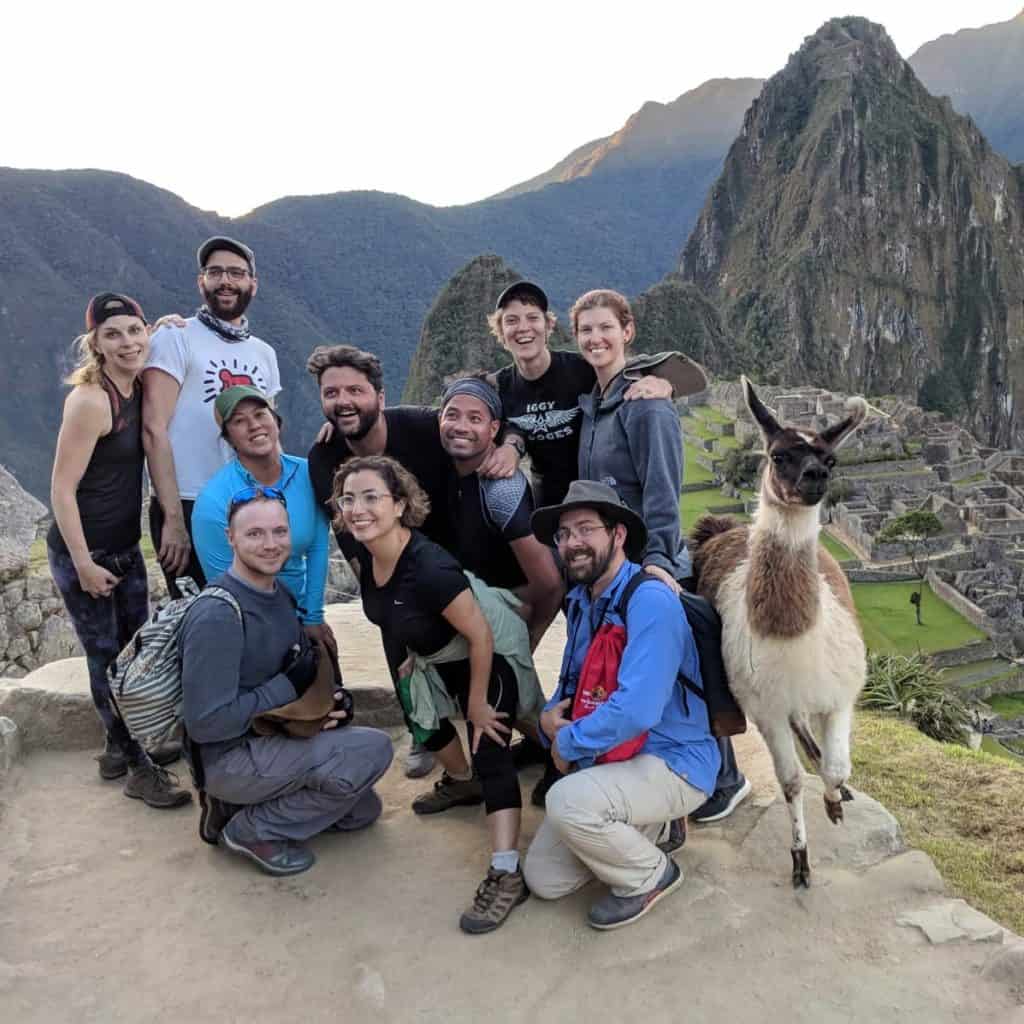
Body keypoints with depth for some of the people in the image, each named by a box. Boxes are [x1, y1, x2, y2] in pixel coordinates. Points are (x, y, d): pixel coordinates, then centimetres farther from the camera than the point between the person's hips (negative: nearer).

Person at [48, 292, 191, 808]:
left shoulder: (137, 390, 1)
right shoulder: (89, 400, -20)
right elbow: (62, 488, -19)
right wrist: (83, 563, -18)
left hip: (126, 548, 8)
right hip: (81, 551, -8)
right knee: (106, 658, 3)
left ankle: (122, 747, 35)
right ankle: (138, 769, 15)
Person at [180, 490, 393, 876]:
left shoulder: (280, 594, 3)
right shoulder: (216, 616, -25)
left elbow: (310, 667, 12)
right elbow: (205, 722, -27)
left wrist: (333, 702, -10)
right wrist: (290, 686, -22)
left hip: (267, 740, 9)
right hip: (227, 758, -9)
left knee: (362, 811, 16)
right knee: (374, 749, -20)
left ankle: (238, 805, 15)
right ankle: (254, 830, -6)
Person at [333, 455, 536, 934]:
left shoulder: (429, 567, -38)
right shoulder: (365, 555, -14)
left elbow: (480, 635, -31)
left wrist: (477, 703, -22)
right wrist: (411, 656, 10)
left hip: (488, 658, -9)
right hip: (433, 657, 9)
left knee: (489, 752, -15)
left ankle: (506, 873, -13)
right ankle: (461, 782, 54)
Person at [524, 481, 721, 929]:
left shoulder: (650, 601, -24)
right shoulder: (581, 600, 4)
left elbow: (636, 710, -32)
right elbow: (573, 679, 16)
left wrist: (568, 742, -17)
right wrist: (550, 714, -7)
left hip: (672, 763, -8)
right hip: (611, 759, 8)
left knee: (567, 800, -33)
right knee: (543, 880, 4)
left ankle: (650, 875, -4)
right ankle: (639, 825, 23)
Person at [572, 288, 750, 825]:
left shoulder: (646, 402, -15)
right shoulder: (588, 403, 10)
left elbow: (662, 490, -21)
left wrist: (657, 558, -29)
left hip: (650, 564, -8)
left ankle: (725, 781, 25)